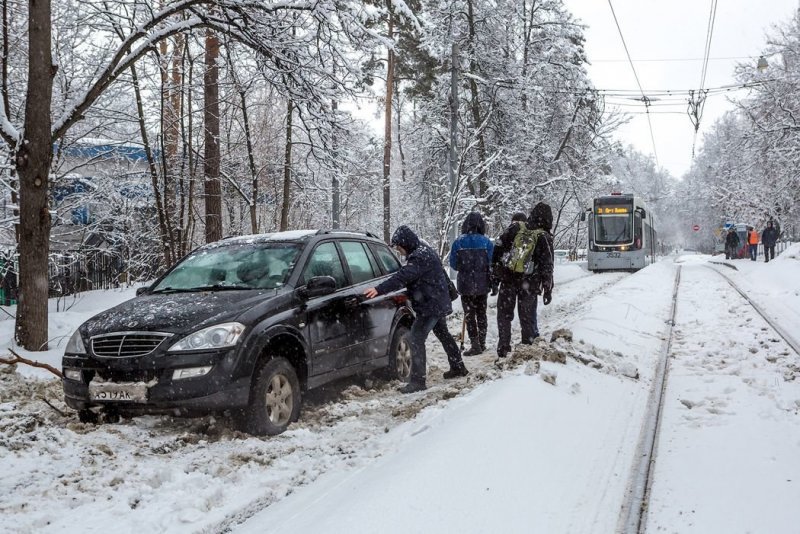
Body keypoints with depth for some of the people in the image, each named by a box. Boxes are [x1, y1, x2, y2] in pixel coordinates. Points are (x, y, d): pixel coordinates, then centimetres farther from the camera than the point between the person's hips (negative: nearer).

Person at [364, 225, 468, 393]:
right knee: (443, 334, 24)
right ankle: (458, 368, 38)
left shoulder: (419, 256, -23)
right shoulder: (424, 251, 11)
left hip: (430, 306, -11)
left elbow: (403, 277, -34)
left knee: (416, 339, -12)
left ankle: (417, 380, -12)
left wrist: (379, 289, -39)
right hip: (439, 303, 11)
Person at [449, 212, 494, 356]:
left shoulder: (459, 242, -9)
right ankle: (482, 343, 24)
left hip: (465, 284, -2)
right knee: (481, 313, 17)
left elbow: (453, 264, -2)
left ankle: (475, 344, 0)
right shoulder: (486, 242, -8)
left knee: (469, 315, 5)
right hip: (483, 284, 2)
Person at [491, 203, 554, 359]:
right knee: (527, 317, 13)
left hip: (507, 280, 1)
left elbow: (498, 247, 2)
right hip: (529, 284, -1)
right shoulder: (545, 238, -5)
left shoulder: (515, 227, 0)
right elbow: (547, 267, -4)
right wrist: (548, 290, 2)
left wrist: (495, 270, 11)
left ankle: (503, 349, 6)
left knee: (504, 315, 10)